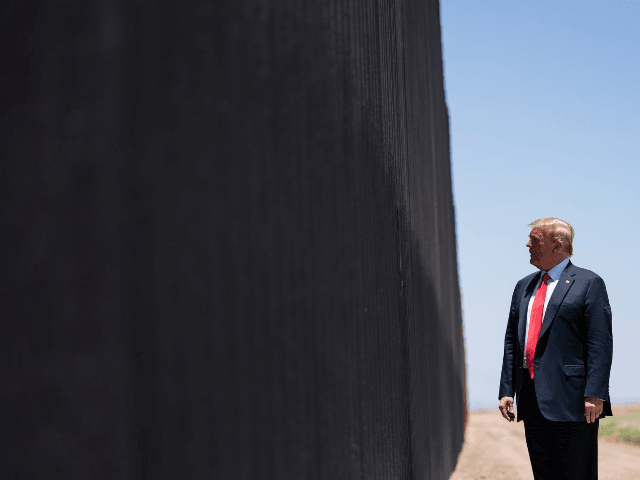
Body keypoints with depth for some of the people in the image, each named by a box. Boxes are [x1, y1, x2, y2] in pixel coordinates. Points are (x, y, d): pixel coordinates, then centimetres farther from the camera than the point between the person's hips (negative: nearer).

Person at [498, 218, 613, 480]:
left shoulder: (589, 283, -2)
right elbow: (511, 341, 17)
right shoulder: (524, 287, 19)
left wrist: (594, 394, -17)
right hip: (532, 400, 6)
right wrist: (506, 390, 10)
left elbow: (600, 343, -9)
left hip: (571, 398, -6)